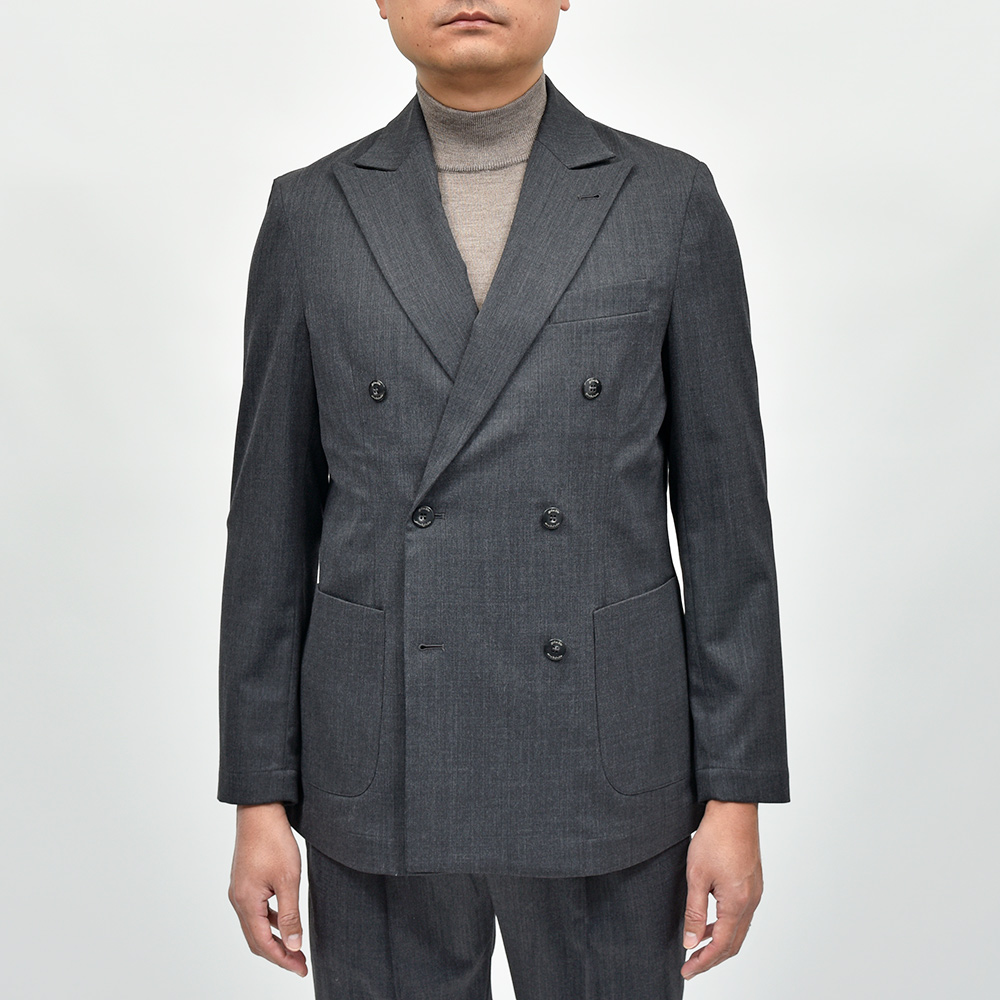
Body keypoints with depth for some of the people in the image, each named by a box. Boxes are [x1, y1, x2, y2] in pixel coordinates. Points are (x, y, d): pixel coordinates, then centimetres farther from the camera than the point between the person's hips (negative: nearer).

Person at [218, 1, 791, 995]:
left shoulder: (670, 200, -1)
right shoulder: (314, 212, 2)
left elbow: (721, 509, 0)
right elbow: (273, 519, 4)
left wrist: (736, 798, -3)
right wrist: (259, 800, 2)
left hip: (605, 763, 0)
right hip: (385, 765, 1)